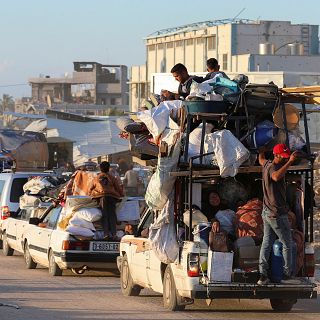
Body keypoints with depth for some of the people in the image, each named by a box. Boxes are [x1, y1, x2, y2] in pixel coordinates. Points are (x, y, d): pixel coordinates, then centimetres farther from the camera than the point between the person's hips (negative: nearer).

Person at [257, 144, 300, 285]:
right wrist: (290, 162, -49)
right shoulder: (273, 167, -20)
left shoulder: (267, 164, 8)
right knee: (287, 244, 2)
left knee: (266, 243, 8)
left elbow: (261, 160, 35)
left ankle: (263, 275, 4)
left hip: (266, 213, 9)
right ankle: (287, 275, 5)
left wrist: (261, 151, 56)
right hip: (277, 214, -9)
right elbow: (276, 177, -46)